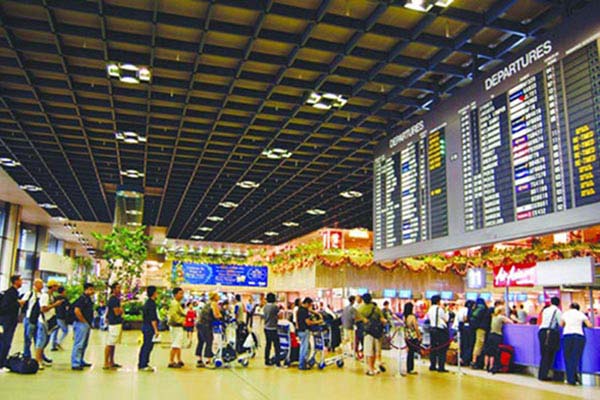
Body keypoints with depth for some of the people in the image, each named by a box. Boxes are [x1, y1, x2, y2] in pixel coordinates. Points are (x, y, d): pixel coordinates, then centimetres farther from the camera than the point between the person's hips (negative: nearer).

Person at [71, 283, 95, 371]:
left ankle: (80, 361, 26)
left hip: (87, 325, 10)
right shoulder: (82, 299, -14)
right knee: (78, 344, -8)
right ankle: (75, 364, -6)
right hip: (81, 324, -10)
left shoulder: (88, 299, 15)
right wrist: (84, 321, -18)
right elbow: (76, 311, -25)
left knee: (84, 344, 16)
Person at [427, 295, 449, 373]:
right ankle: (441, 367, 1)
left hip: (433, 329, 7)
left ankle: (432, 366, 19)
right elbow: (446, 319, -6)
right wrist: (445, 311, 6)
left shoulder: (430, 309, 6)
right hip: (441, 330, -7)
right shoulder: (440, 309, -14)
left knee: (433, 348, 13)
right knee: (442, 349, 0)